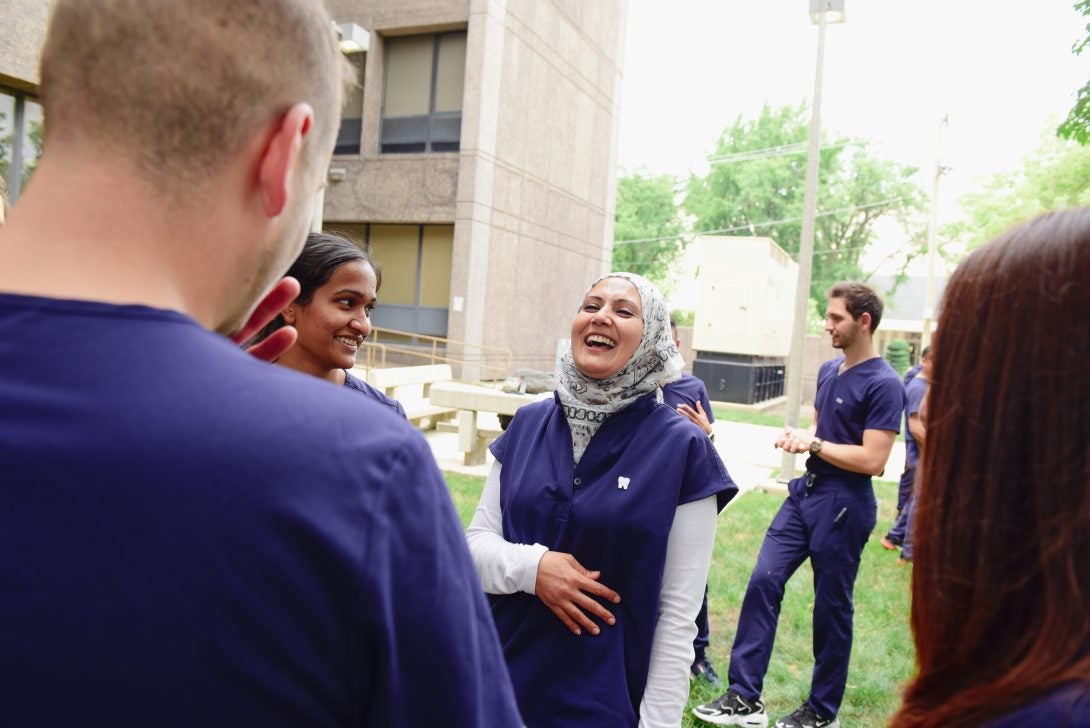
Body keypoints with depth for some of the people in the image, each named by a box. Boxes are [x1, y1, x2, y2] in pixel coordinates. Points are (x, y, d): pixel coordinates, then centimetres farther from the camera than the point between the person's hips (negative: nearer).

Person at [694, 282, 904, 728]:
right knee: (763, 581, 1)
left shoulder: (883, 384, -15)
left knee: (831, 606, 7)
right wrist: (800, 436, 1)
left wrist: (813, 444, -14)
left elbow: (872, 460, -20)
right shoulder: (828, 371, 10)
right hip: (804, 491, 7)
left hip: (843, 506, -7)